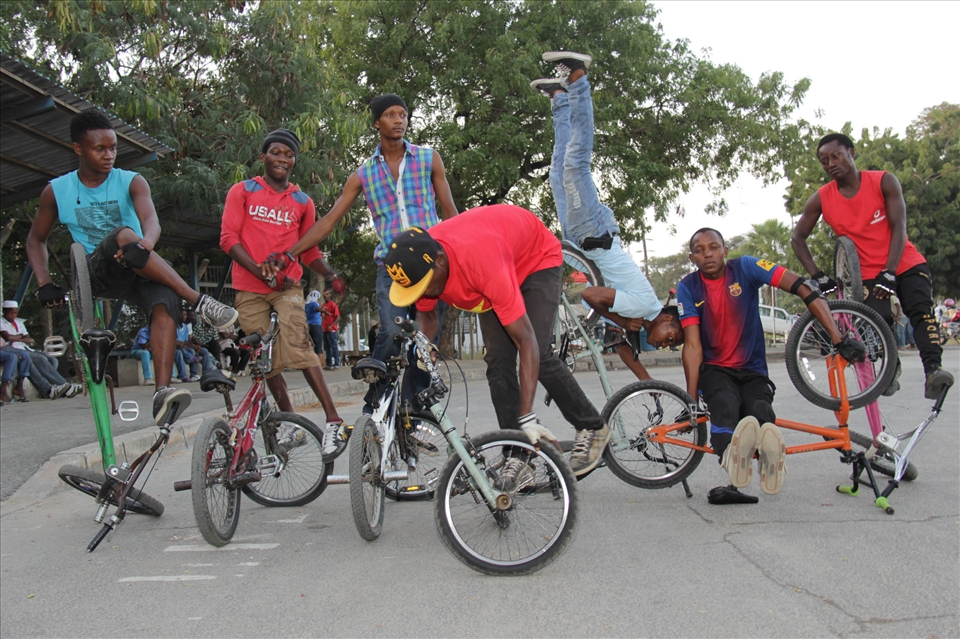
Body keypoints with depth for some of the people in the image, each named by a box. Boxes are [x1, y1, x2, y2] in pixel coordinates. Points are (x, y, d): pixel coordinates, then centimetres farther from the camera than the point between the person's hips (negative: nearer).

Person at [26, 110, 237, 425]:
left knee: (164, 304, -34)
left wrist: (146, 243, -43)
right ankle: (198, 301, -34)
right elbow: (36, 239, 16)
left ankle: (162, 393, -45)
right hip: (98, 275, 0)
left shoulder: (131, 182, 1)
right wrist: (45, 283, 0)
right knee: (124, 234, -33)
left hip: (141, 274, 1)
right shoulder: (57, 191, 5)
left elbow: (151, 220, -19)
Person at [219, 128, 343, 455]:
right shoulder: (243, 191, 8)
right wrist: (260, 271, -15)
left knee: (297, 345, -21)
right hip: (249, 288, 1)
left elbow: (310, 250, 16)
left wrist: (332, 275, -4)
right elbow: (228, 237, -1)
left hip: (287, 285, -1)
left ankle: (333, 422, -24)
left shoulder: (303, 202, 13)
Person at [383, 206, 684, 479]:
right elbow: (426, 314, -3)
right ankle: (515, 452, 0)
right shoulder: (417, 264, -26)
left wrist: (527, 417, -45)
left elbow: (525, 339, -44)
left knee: (538, 353, -19)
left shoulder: (482, 262, -46)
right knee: (498, 360, -7)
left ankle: (592, 427, 1)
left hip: (537, 259, -6)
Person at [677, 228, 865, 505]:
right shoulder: (688, 288, -2)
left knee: (760, 411, -35)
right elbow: (693, 346, -8)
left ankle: (769, 460, -63)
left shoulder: (745, 268, -5)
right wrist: (691, 398, -17)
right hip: (714, 370, 0)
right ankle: (734, 457, -66)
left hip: (752, 371, 1)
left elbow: (805, 290, -13)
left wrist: (838, 339, -23)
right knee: (725, 405, -37)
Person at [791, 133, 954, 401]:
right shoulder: (821, 199, -6)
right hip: (868, 273, 1)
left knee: (921, 310, -24)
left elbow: (898, 228, -14)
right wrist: (818, 276, -8)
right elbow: (798, 238, 1)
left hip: (905, 264, -1)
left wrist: (889, 273, -23)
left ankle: (932, 370, -36)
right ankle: (891, 369, 1)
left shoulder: (884, 182, -10)